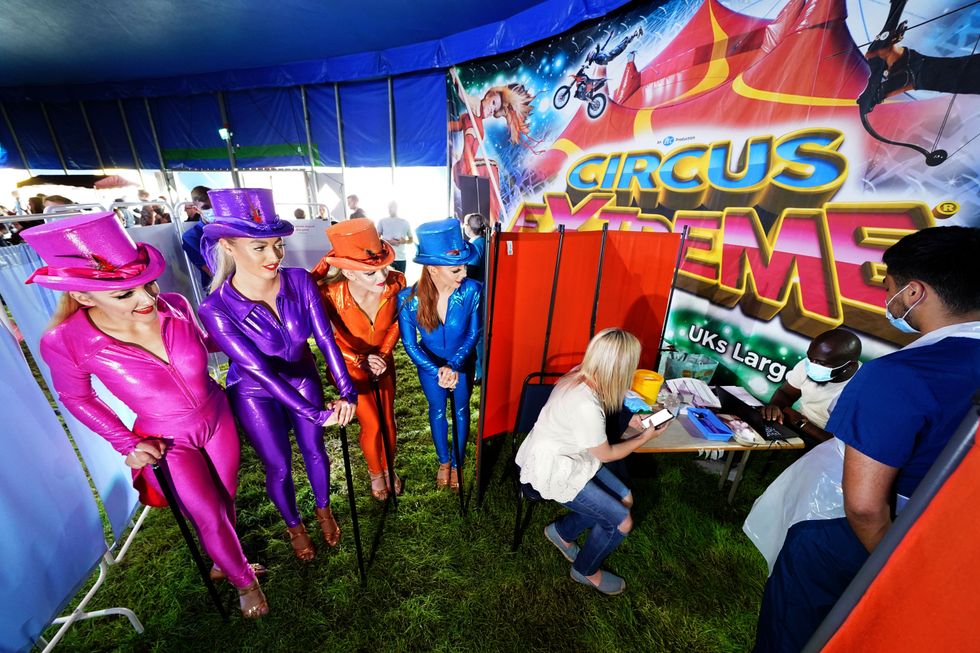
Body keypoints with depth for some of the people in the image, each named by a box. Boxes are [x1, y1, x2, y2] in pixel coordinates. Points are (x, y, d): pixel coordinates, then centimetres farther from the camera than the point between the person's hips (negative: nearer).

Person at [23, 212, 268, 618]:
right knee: (210, 518, 10)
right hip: (167, 442, -2)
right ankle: (244, 583, 41)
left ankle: (223, 563, 52)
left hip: (217, 418, 2)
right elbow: (76, 398, -3)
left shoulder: (175, 306, -20)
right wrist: (128, 443, -9)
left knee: (225, 500, 20)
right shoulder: (66, 342, -24)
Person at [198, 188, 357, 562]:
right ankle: (294, 526, 45)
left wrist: (346, 391, -34)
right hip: (255, 392, -2)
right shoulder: (217, 310, -28)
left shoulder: (300, 281, -23)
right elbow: (261, 371, -29)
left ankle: (324, 509, 48)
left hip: (302, 377, 2)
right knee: (278, 466, 14)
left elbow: (325, 337, -24)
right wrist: (315, 413, -32)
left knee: (314, 450, 17)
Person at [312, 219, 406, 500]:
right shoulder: (330, 294, -33)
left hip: (383, 361, 2)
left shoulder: (396, 282, -28)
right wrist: (361, 361, -22)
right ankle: (375, 472, 40)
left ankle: (389, 468, 46)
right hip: (350, 365, -2)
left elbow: (396, 323, -9)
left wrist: (382, 354, -14)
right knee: (372, 425, 6)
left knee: (388, 421, 15)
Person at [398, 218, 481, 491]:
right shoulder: (408, 299, -29)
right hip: (430, 365, 0)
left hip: (462, 362, 0)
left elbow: (474, 333, -17)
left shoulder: (471, 290, -31)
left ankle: (456, 464, 45)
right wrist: (438, 371, -26)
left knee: (461, 410, 18)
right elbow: (410, 345, -17)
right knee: (437, 410, 22)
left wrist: (453, 365, -27)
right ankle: (443, 461, 50)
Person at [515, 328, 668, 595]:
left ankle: (561, 532, 29)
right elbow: (607, 454, -14)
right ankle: (586, 571, 27)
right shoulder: (586, 406, -35)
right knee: (622, 521, -2)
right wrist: (646, 437, -2)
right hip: (553, 470, -9)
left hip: (565, 455, 9)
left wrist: (628, 426, 2)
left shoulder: (578, 376, -9)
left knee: (624, 499, 12)